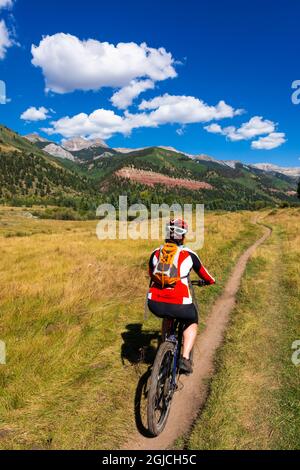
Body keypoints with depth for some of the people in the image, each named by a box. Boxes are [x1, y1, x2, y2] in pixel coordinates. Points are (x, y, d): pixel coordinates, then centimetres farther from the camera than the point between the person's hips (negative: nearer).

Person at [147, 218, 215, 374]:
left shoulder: (156, 253, 14)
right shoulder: (188, 254, 6)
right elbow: (202, 273, 23)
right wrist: (210, 281, 45)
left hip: (155, 304, 4)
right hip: (179, 304, -3)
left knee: (167, 316, 38)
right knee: (192, 322, 29)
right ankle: (185, 358, 14)